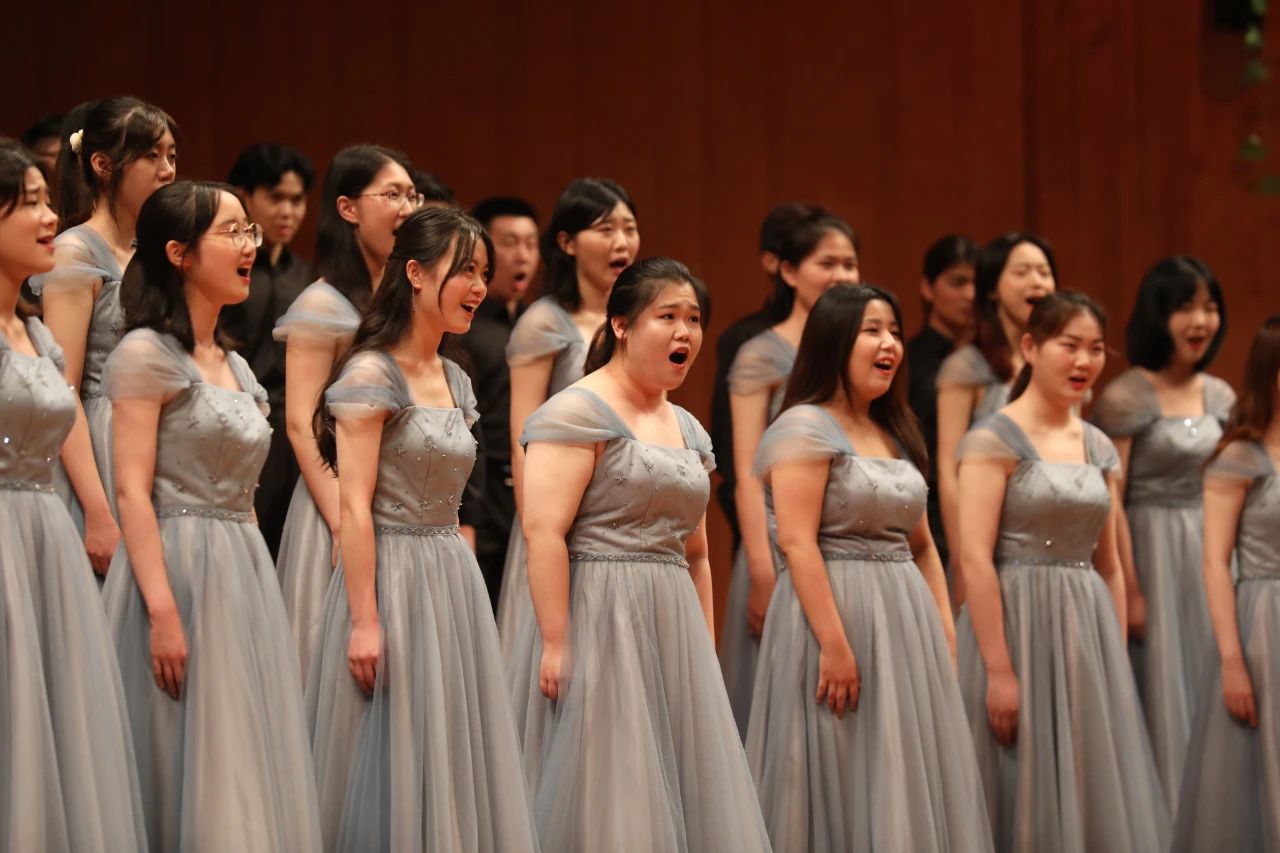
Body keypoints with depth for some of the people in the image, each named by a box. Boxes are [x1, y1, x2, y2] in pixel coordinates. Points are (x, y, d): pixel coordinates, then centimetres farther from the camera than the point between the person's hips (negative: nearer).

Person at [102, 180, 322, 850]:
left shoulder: (236, 367, 16)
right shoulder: (146, 355, -8)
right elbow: (132, 492, -14)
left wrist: (257, 586, 16)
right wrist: (163, 611, -22)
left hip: (245, 576, 8)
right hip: (178, 569, -8)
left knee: (245, 776, 6)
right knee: (187, 771, -7)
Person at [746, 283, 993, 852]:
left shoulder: (896, 434, 16)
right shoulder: (806, 428, -8)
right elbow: (797, 543, -16)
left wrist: (944, 631, 9)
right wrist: (834, 643, -22)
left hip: (906, 624, 8)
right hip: (837, 610, -8)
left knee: (908, 786, 7)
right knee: (840, 788, -5)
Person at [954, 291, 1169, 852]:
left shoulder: (1100, 448, 13)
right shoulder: (993, 440, -8)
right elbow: (974, 558, -15)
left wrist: (1118, 665, 12)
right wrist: (999, 670, -20)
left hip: (1089, 635, 6)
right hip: (1019, 626, -6)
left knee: (1098, 798, 7)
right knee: (1027, 799, -1)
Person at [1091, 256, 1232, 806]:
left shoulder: (1220, 397, 9)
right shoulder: (1125, 398, -10)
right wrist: (1130, 590, -16)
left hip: (1211, 554, 6)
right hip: (1153, 551, -6)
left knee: (1209, 687, 9)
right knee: (1161, 693, -2)